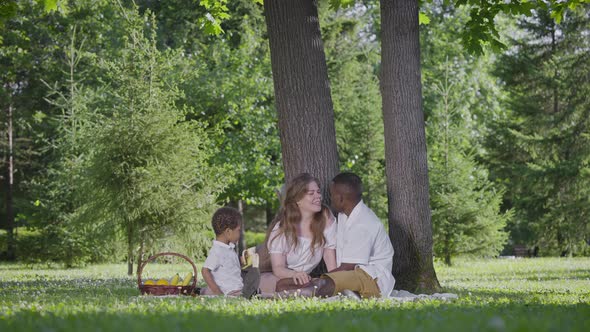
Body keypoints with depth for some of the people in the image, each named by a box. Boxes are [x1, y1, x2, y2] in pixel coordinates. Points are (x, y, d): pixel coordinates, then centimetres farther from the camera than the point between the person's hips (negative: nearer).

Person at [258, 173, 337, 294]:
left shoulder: (326, 218, -6)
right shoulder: (281, 228, -11)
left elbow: (331, 262, -6)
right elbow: (278, 268, -18)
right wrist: (295, 274, -41)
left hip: (305, 279, 4)